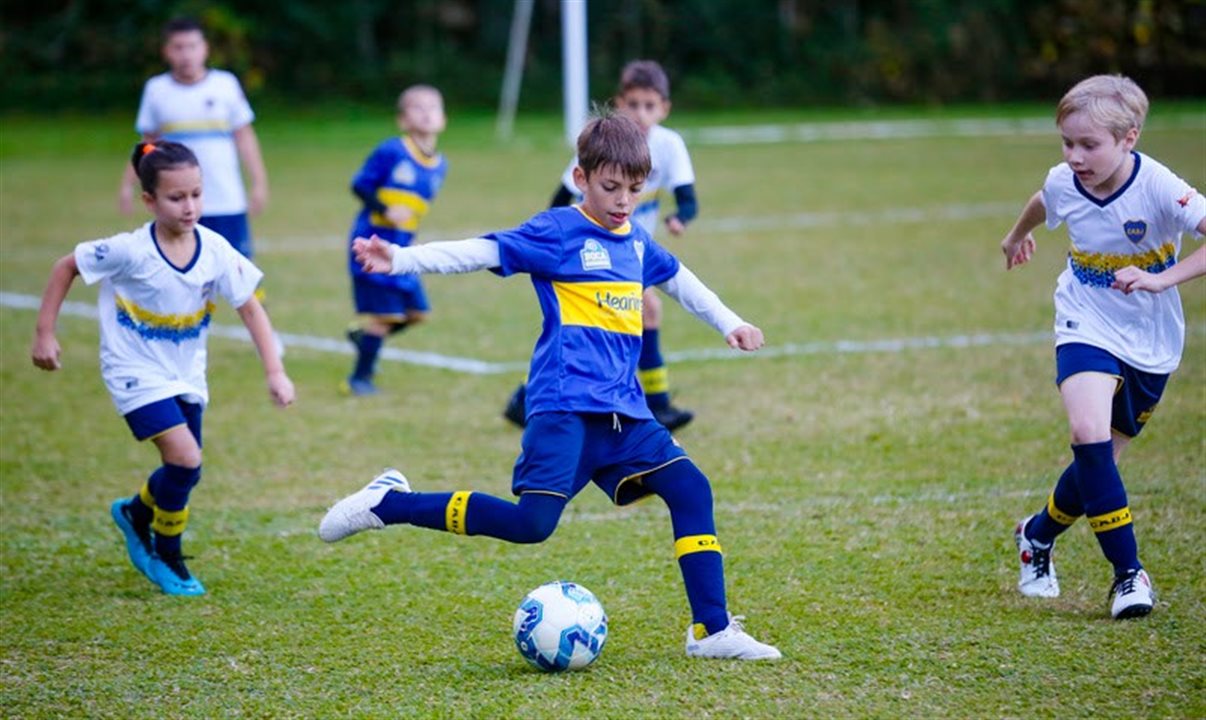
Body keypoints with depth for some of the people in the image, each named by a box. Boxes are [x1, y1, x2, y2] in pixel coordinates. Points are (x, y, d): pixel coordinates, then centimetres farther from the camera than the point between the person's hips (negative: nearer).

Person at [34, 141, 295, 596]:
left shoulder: (215, 250, -13)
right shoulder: (130, 252, -23)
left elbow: (249, 307, -6)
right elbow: (66, 268, -9)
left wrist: (274, 371, -12)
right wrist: (45, 333, -8)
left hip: (186, 375, 5)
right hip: (137, 372, -5)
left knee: (183, 472, 12)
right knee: (185, 460, -19)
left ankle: (136, 513, 46)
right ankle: (167, 558, 5)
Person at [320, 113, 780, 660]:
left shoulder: (637, 242, 17)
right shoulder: (558, 232, -3)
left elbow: (677, 279, 38)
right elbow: (481, 251, -13)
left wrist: (729, 323, 44)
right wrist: (399, 260, -24)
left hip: (623, 410, 7)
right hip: (565, 404, -7)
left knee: (690, 489, -5)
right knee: (532, 522, -18)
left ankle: (712, 631, 2)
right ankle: (389, 504, -6)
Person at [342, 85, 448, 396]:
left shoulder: (439, 166, 6)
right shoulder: (391, 152, -13)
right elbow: (360, 185, -11)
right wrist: (385, 210, -23)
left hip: (400, 249, 7)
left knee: (416, 312, 8)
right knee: (384, 313, -6)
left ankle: (362, 335, 31)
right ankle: (359, 378, 9)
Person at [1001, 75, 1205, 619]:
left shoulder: (1156, 187, -23)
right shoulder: (1063, 184, -10)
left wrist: (1162, 279, -39)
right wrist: (1017, 236, 36)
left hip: (1149, 342, -1)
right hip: (1086, 328, 1)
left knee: (1101, 459, 7)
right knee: (1089, 432, -25)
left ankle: (1038, 535, 38)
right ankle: (1128, 573, -17)